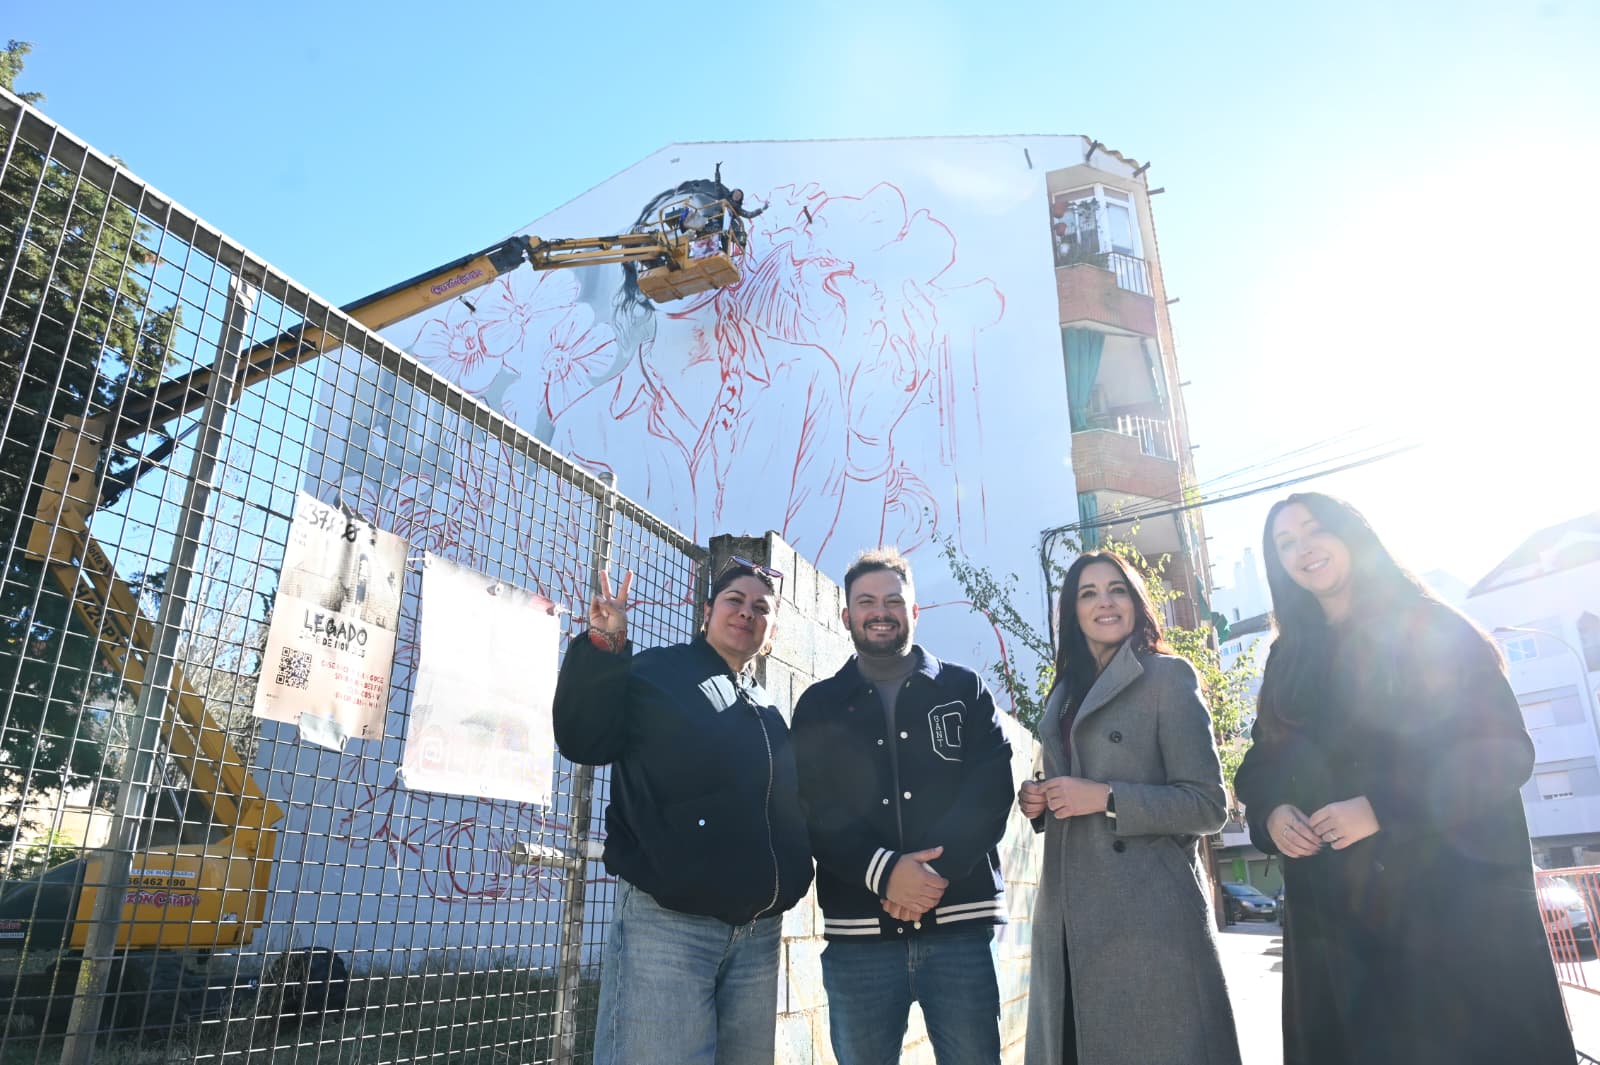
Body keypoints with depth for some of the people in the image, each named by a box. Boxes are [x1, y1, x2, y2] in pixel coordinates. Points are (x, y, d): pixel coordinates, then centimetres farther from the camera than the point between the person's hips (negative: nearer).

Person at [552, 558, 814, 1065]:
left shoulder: (767, 712, 19)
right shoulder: (656, 673, 3)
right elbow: (582, 742, -9)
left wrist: (795, 880, 8)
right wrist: (603, 646, -20)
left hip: (757, 935, 6)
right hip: (665, 922, -6)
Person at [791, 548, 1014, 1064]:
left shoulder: (965, 689, 11)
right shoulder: (818, 706, 11)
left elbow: (990, 791, -1)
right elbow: (817, 811, -1)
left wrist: (936, 871, -14)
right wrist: (884, 871, -17)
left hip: (958, 923, 0)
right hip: (858, 931, 1)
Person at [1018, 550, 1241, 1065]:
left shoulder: (1167, 677, -3)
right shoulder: (1063, 695, 15)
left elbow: (1208, 805, -8)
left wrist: (1107, 799, -17)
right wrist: (1037, 803, 2)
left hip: (1149, 918, -6)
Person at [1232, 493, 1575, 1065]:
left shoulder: (1429, 628, 0)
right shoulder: (1288, 661, 14)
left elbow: (1503, 752, -9)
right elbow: (1262, 766, 14)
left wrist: (1383, 809, -19)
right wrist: (1271, 813, -8)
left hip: (1451, 895, -4)